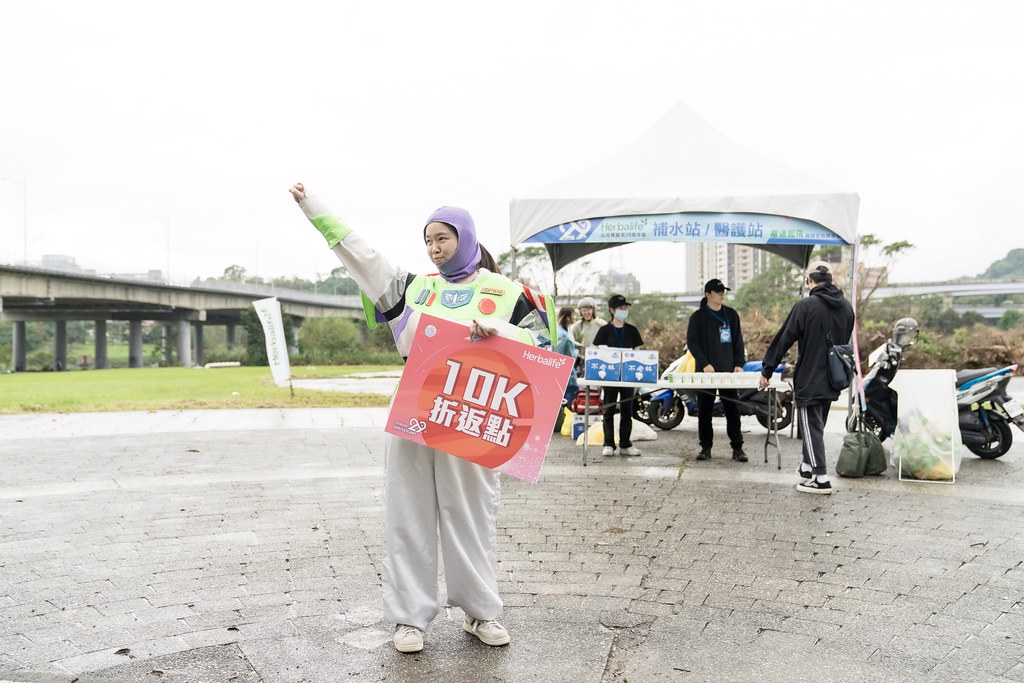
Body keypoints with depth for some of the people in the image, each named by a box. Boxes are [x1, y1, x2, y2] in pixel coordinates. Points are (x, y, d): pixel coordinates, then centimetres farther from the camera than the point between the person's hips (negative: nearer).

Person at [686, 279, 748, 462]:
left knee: (733, 410, 1)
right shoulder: (698, 317, 1)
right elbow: (692, 342, -4)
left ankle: (737, 448, 7)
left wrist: (739, 364, 1)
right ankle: (706, 447, 13)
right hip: (705, 371, -2)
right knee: (704, 411, 4)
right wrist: (704, 364, -14)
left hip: (728, 370, 2)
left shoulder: (731, 314, 11)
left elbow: (738, 340, 12)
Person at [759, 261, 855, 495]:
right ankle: (807, 468, 31)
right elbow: (846, 342, 17)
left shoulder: (805, 306, -15)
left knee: (812, 427, 0)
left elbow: (783, 340, -12)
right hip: (833, 380, 7)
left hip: (809, 380, -7)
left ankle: (821, 479, -1)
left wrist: (766, 371, -4)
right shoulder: (846, 307, 6)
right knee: (817, 425, 19)